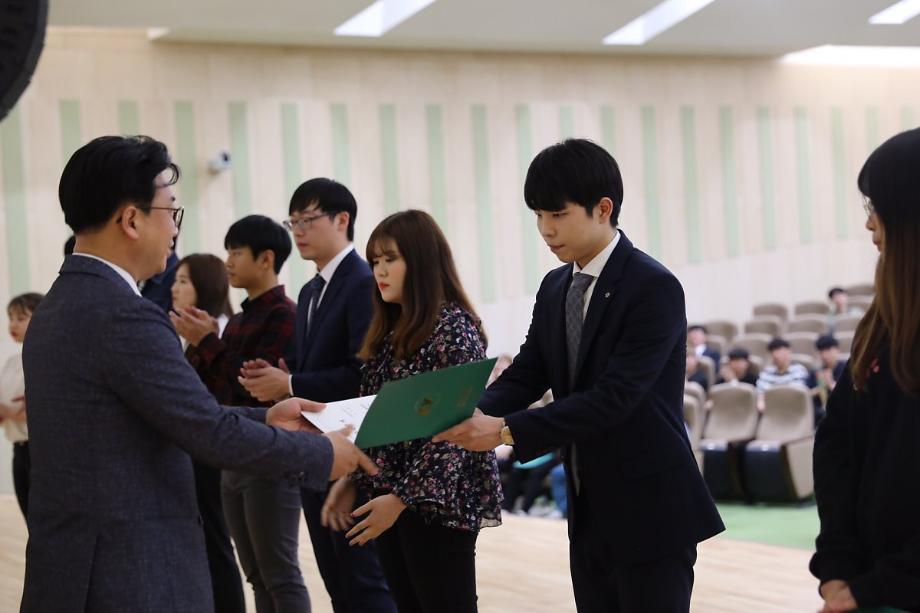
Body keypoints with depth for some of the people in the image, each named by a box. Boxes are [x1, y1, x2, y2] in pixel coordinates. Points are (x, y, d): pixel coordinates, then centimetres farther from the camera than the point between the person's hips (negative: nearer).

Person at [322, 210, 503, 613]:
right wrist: (351, 480, 7)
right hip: (389, 498, 8)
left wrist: (404, 496, -20)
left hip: (438, 502, -8)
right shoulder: (390, 331, 13)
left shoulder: (453, 327, -12)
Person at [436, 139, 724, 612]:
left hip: (650, 511, -7)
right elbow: (526, 375, 6)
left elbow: (614, 397, -24)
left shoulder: (654, 287, -16)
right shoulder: (555, 289, 9)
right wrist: (471, 415, -15)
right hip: (588, 512, 7)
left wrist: (507, 430, -28)